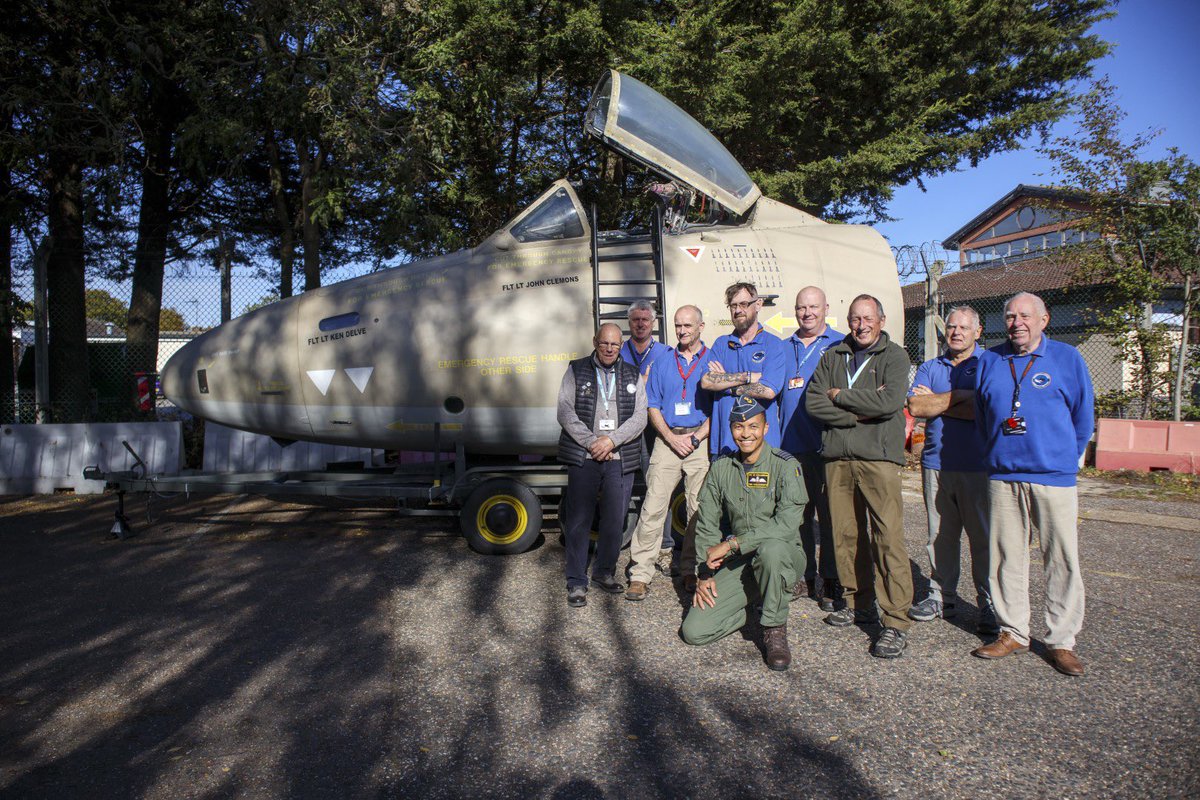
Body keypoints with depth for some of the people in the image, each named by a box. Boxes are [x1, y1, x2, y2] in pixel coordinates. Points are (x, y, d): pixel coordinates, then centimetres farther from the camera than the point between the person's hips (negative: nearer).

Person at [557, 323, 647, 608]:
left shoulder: (632, 376, 12)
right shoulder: (576, 371, 6)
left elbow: (640, 417, 3)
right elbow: (565, 412, -2)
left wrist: (611, 440, -11)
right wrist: (592, 443, -10)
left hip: (620, 460, 2)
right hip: (583, 458, -2)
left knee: (615, 522, 8)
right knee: (579, 522, 0)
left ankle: (604, 573, 26)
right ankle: (576, 582, 11)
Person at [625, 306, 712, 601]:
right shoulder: (662, 363, 14)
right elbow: (652, 407, 11)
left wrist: (695, 438, -8)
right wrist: (672, 438, -3)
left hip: (701, 440, -1)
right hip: (667, 439, 1)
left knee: (699, 508, 1)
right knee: (653, 506, -6)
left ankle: (691, 567, 15)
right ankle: (640, 574, -3)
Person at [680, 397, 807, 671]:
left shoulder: (786, 466, -9)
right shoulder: (721, 468, 5)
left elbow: (786, 525, -22)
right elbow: (706, 525, 8)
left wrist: (732, 544, -24)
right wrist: (704, 573, -2)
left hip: (783, 557, -3)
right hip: (737, 564, 4)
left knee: (771, 547, -41)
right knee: (694, 631, -12)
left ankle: (775, 628, -14)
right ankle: (747, 609, 18)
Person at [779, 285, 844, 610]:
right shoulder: (783, 349, 17)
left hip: (828, 445, -4)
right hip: (791, 446, 4)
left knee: (830, 515, 1)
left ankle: (832, 583, 10)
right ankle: (803, 577, 19)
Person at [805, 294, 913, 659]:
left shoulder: (894, 356, 4)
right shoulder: (832, 357, 15)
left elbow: (890, 401, -13)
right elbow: (813, 402, 2)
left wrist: (840, 396, -4)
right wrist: (860, 412, -8)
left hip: (878, 456, -4)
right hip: (837, 457, 4)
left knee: (888, 537, -8)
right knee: (846, 534, 7)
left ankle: (897, 621, -3)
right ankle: (858, 604, 23)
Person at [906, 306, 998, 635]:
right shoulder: (930, 367, 15)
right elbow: (915, 406, -2)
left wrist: (935, 401, -5)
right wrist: (959, 396, -8)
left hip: (977, 466, -3)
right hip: (936, 463, 4)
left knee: (983, 537, 1)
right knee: (940, 535, 9)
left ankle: (989, 604, 12)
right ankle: (942, 597, 20)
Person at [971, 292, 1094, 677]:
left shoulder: (1067, 358, 3)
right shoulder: (989, 361, 10)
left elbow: (1082, 418, 9)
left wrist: (1063, 458, 12)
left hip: (1054, 477, -2)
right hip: (1002, 476, 2)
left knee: (1062, 560, 1)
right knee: (1006, 556, 7)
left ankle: (1062, 641, 13)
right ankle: (1012, 632, 19)